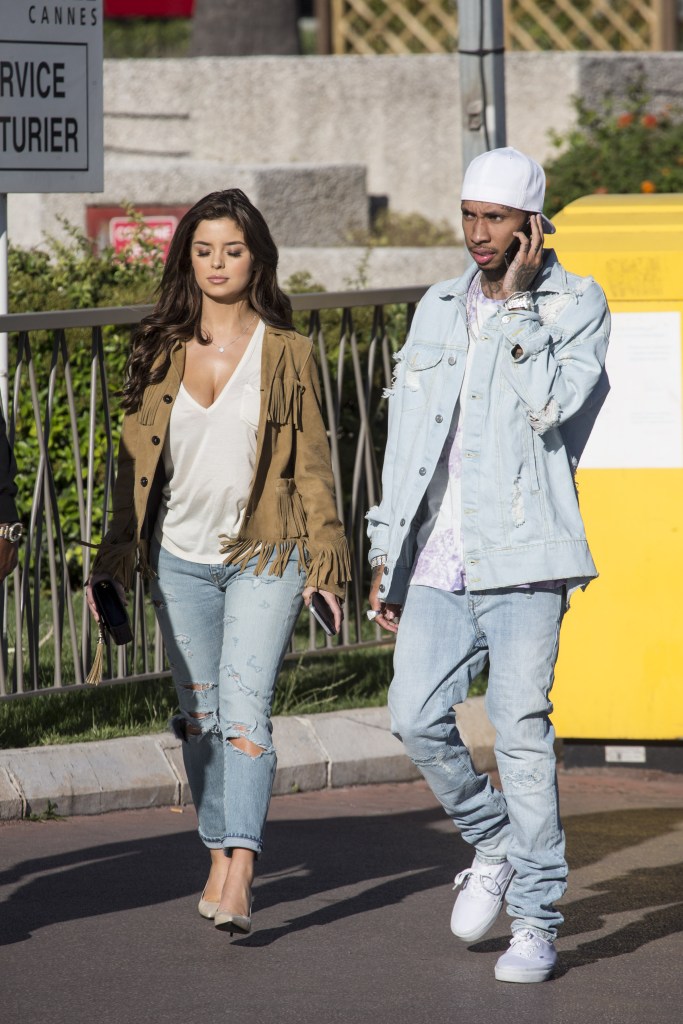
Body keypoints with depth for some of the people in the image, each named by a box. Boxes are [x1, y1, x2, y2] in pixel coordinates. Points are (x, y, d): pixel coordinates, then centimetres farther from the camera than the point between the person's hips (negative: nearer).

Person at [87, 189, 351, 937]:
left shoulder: (286, 353, 0)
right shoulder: (160, 350, 6)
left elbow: (311, 461, 2)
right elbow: (134, 456, 10)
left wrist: (325, 558, -3)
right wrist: (116, 556, 8)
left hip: (264, 557, -3)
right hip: (181, 559, 3)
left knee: (245, 708, -15)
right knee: (199, 715, 9)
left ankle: (240, 876, -24)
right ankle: (218, 857, 23)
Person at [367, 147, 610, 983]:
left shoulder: (577, 305, 1)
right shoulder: (438, 309, 15)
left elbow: (553, 405, -17)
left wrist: (517, 305, -12)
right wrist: (386, 553, 15)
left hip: (520, 555, -4)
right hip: (439, 558, 5)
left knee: (522, 729, -8)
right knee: (416, 718, -6)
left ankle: (536, 920, 0)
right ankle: (493, 843, 20)